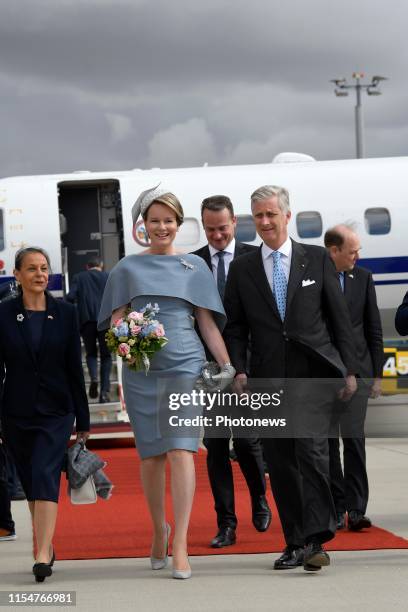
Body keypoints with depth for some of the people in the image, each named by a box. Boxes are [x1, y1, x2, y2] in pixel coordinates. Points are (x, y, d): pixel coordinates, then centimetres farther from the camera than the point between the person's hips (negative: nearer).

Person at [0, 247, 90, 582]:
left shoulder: (65, 313, 1)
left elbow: (75, 367, 4)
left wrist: (83, 419, 4)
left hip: (55, 410, -2)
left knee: (45, 477, -15)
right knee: (30, 481, 11)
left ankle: (42, 556, -22)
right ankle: (46, 545, 28)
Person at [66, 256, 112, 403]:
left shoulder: (78, 278, 11)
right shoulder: (108, 278, 11)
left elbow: (70, 297, -3)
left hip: (86, 320, 0)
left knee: (91, 353, 15)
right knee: (106, 355, 8)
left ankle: (94, 377, -14)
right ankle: (104, 391, -4)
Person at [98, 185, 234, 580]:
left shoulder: (194, 266, 10)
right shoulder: (128, 268, 10)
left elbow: (206, 322, 11)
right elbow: (116, 320, 8)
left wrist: (227, 365, 4)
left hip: (185, 365, -1)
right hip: (141, 369, 1)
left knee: (181, 450, -12)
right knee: (151, 454, 5)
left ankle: (180, 544, -14)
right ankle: (159, 530, 25)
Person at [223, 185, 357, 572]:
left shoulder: (317, 259, 6)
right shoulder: (242, 269, 10)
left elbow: (340, 317, 7)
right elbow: (235, 327, 10)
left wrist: (348, 370, 3)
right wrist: (239, 370, -4)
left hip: (313, 373, -2)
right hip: (268, 379, 3)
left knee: (311, 449, -17)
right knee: (279, 463, 4)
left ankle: (315, 539, -17)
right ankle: (296, 543, 12)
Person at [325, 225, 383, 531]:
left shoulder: (363, 278, 6)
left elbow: (374, 329, 10)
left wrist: (377, 373, 7)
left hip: (356, 370, 1)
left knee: (354, 439, -8)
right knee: (327, 443, 4)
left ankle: (356, 509, -6)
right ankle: (336, 509, 11)